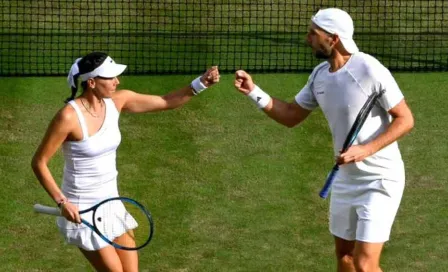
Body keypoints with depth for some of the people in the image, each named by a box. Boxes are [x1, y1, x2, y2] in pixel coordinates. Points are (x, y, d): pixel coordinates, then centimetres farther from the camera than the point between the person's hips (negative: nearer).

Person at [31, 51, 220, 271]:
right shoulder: (69, 117, -23)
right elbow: (39, 163, -16)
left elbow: (167, 102, 5)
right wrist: (61, 201, -23)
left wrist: (201, 83, -9)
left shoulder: (117, 101, -3)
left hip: (110, 203, 7)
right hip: (81, 212, -7)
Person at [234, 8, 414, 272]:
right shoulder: (320, 75, 3)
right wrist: (253, 91, -1)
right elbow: (291, 116, 12)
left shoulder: (369, 70, -21)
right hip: (345, 178, 8)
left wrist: (366, 150, -27)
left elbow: (405, 119, -17)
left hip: (380, 180, -8)